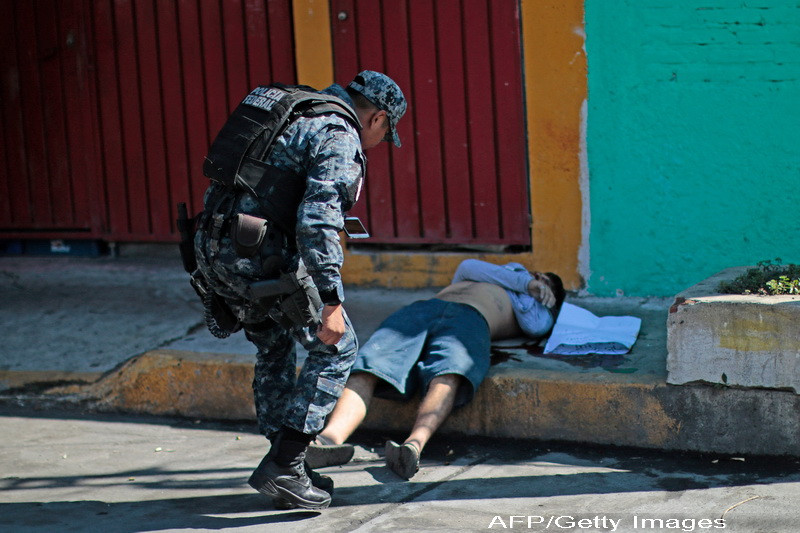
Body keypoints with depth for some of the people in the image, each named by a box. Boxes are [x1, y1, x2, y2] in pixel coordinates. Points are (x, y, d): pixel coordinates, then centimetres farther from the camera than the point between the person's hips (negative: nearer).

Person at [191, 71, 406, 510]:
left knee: (274, 347, 24)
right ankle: (283, 465, -1)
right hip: (262, 255, -9)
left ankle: (286, 465, 28)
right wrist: (330, 301, -20)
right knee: (335, 347, 3)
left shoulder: (294, 115, 21)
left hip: (212, 247, 9)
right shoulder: (339, 137, -8)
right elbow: (317, 221, -20)